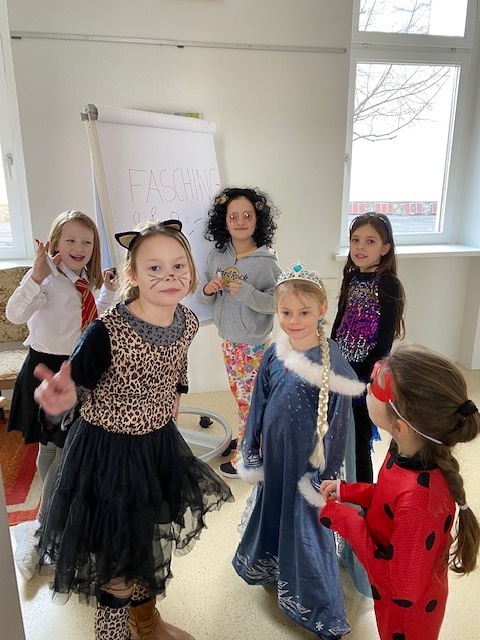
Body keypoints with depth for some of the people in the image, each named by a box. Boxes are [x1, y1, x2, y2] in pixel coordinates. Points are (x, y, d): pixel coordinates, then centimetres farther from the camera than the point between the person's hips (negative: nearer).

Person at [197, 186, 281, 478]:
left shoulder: (266, 261, -16)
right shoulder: (216, 257, 0)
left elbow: (276, 302, -21)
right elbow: (205, 297, 6)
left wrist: (247, 292, -32)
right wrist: (207, 290, -16)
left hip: (254, 344, -6)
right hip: (228, 339, 6)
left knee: (250, 400, 6)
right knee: (239, 395, 22)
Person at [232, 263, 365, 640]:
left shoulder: (332, 362, -21)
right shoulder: (274, 354, -7)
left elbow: (339, 422, -15)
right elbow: (258, 406, 3)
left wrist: (326, 475, -11)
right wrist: (251, 454, 8)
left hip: (307, 462, -4)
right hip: (274, 456, 5)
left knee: (306, 527, 10)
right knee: (271, 511, 24)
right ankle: (269, 566, 54)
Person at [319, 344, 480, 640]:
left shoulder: (419, 501, -43)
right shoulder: (408, 451, -19)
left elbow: (401, 589, -30)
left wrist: (343, 519, -30)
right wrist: (346, 491, -8)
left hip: (407, 613, -6)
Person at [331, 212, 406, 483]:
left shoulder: (388, 285, -14)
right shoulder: (353, 278, 5)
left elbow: (384, 343, -15)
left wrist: (360, 377, -15)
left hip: (366, 377, -6)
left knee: (359, 440, 6)